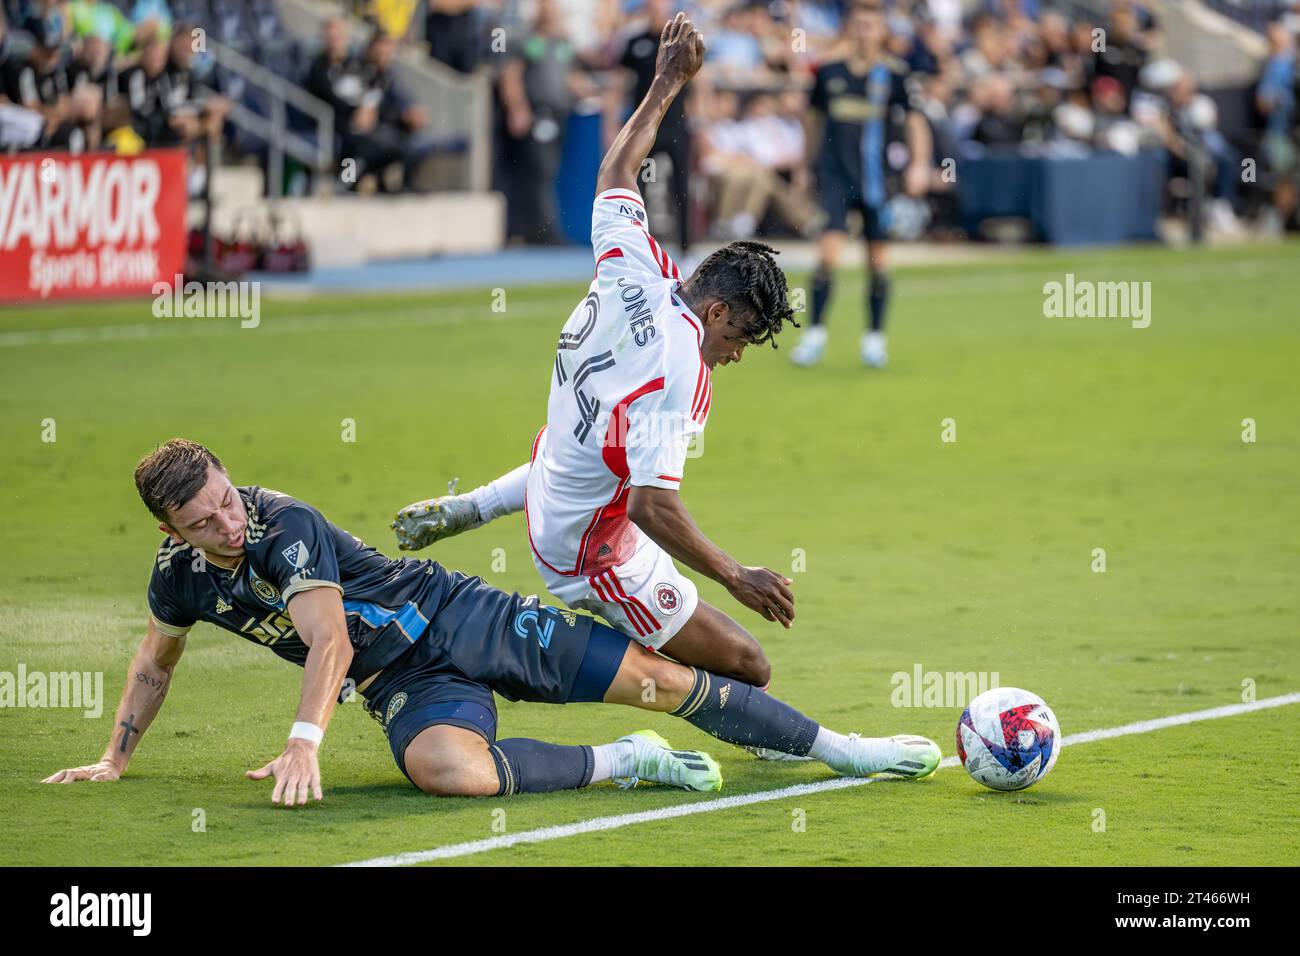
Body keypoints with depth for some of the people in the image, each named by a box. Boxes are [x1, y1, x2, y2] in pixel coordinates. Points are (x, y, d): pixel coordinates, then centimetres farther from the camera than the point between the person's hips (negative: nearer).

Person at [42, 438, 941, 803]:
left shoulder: (284, 527, -19)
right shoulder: (180, 576, -1)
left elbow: (328, 639, -27)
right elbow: (155, 663, 20)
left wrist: (304, 742, -37)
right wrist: (115, 758, 17)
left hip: (460, 617, -3)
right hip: (408, 686, 4)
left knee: (652, 674, -9)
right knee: (449, 769, -34)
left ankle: (841, 748, 5)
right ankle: (628, 762, -14)